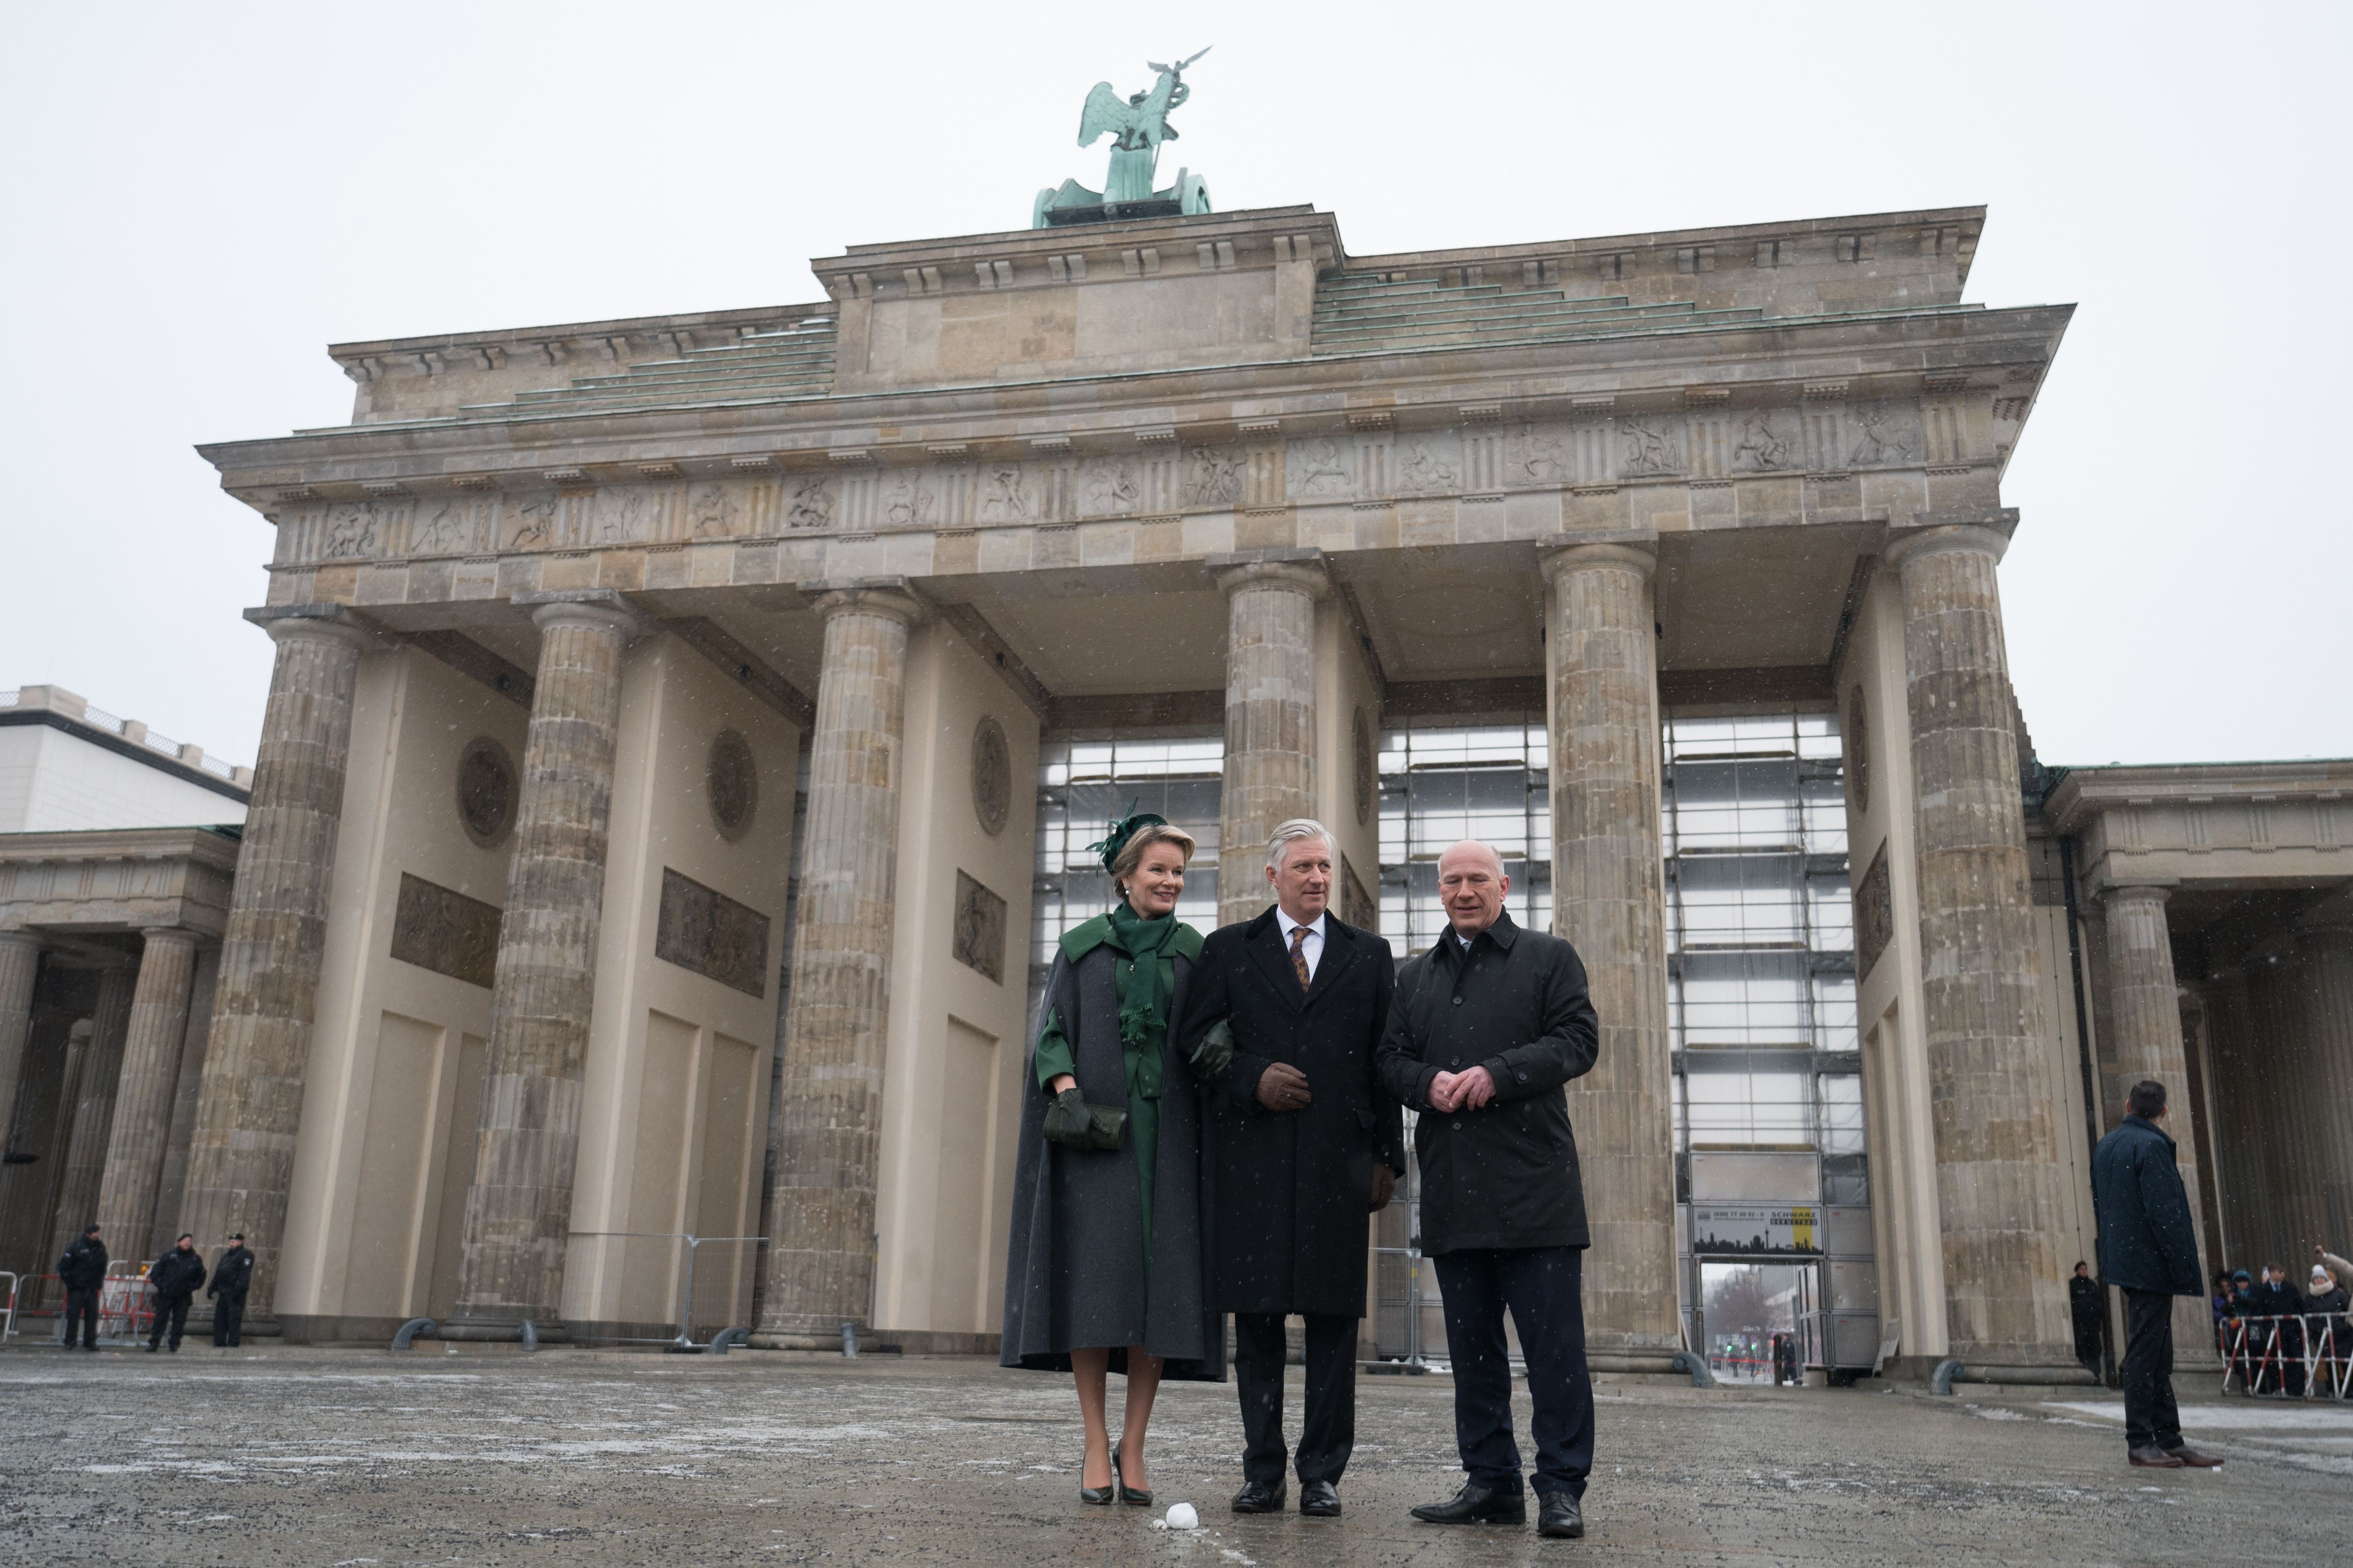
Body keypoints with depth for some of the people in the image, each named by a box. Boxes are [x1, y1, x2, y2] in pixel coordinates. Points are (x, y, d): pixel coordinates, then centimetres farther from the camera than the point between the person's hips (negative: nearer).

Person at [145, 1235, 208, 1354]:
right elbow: (155, 1271, 5)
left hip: (184, 1297, 1)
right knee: (160, 1319, -2)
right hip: (166, 1295, -1)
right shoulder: (169, 1256, 2)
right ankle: (153, 1344, 4)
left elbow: (201, 1277, 16)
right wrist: (161, 1285, -5)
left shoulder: (196, 1259, 7)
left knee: (180, 1321, 2)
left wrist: (192, 1287, 4)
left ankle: (175, 1346, 8)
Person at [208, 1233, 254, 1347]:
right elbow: (218, 1273, 26)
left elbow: (245, 1274, -15)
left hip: (235, 1293, -9)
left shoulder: (246, 1255, -3)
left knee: (234, 1318, -9)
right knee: (219, 1318, 8)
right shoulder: (226, 1256, 24)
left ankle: (233, 1343, -9)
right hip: (223, 1292, 9)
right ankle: (219, 1342, 14)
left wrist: (240, 1287, -25)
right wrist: (212, 1288, 19)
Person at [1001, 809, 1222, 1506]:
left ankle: (1133, 1447, 6)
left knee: (1159, 1283, -3)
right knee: (1093, 1280, -5)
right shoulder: (1081, 947, 9)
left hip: (1166, 1135, 1)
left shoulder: (1196, 954, 12)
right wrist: (1068, 1092, -13)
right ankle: (1096, 1447, 2)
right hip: (1094, 1133, -1)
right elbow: (1053, 1030, 4)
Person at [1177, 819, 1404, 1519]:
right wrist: (1252, 1079, -9)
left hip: (1338, 1160, 0)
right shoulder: (1228, 950, 11)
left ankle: (1322, 1474, 10)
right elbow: (1196, 1043, 7)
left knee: (1334, 1318, 1)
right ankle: (1262, 1473, 12)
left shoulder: (1370, 956, 14)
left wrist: (1387, 1158, 5)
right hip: (1251, 1157, 0)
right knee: (1255, 1318, 3)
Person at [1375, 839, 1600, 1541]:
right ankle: (1491, 1482, 18)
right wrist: (1429, 1083, -8)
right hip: (1452, 1188, 5)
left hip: (1534, 1185, -4)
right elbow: (1390, 1059, 15)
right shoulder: (1414, 975, 20)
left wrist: (1498, 1075, -15)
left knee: (1553, 1343, -4)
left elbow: (1579, 1040, -3)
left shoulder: (1549, 958, 8)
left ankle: (1561, 1485, 4)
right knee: (1471, 1344, 9)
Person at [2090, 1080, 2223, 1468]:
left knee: (2157, 1356, 12)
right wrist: (2183, 1267, -17)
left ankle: (2170, 1439, 15)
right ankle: (2140, 1442, -1)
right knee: (2146, 1352, -4)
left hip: (2125, 1259, 9)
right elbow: (2164, 1212, -19)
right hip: (2151, 1262, -9)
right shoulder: (2151, 1146, -14)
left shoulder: (2105, 1147, 14)